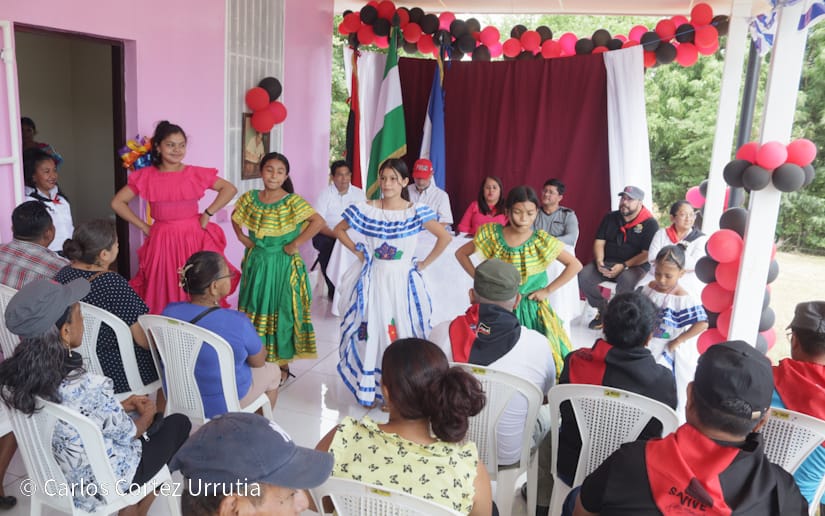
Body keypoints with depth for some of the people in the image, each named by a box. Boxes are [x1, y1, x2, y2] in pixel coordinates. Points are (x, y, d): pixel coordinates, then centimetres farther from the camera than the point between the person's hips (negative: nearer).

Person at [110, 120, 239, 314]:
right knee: (164, 296, 4)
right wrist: (143, 226, 1)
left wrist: (208, 214, -3)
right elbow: (117, 203, 5)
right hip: (162, 243, 0)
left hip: (194, 240, 0)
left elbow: (230, 189, 3)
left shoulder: (196, 174, -1)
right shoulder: (146, 176, 0)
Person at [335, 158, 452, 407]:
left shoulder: (416, 212, -6)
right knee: (370, 331, 5)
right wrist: (358, 252, 3)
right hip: (373, 280, 1)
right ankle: (369, 387, 21)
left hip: (402, 282, -1)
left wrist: (423, 264, -6)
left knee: (402, 333, 4)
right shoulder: (366, 209, -1)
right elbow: (339, 230, 11)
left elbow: (445, 237, -8)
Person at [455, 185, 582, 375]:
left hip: (532, 311, -1)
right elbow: (461, 253, 7)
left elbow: (575, 265, -1)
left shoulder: (542, 241, -7)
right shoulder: (492, 234, -4)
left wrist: (547, 290, -4)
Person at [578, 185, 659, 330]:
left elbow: (647, 254, -11)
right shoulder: (610, 218, 10)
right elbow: (599, 242, 7)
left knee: (626, 280, -38)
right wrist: (599, 262, -13)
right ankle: (603, 310, -1)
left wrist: (624, 266, -21)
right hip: (607, 262, 5)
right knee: (583, 276, -21)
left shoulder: (650, 223, -5)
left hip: (634, 265, -4)